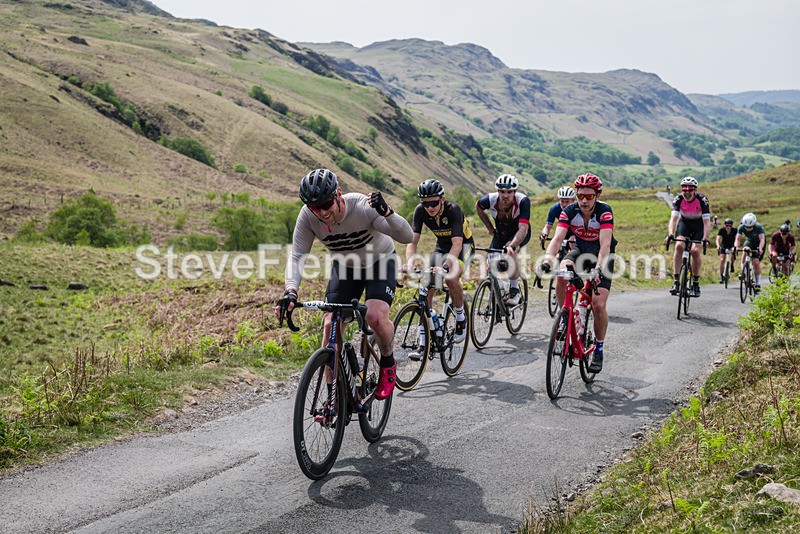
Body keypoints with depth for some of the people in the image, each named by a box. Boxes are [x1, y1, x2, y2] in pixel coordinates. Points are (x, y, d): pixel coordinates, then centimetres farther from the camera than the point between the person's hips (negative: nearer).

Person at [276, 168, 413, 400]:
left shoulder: (362, 207, -35)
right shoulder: (307, 216, -25)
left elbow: (407, 236, -38)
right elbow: (297, 256, -22)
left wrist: (387, 213, -57)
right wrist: (291, 292, -39)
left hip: (380, 261, -3)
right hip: (344, 267, 4)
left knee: (375, 316, -28)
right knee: (331, 325, -6)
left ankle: (388, 363, 5)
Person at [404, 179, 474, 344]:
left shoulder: (453, 209, -32)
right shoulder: (420, 211, -21)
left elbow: (457, 244, -41)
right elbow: (412, 241, -25)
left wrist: (446, 265, -57)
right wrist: (409, 264, -44)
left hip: (463, 244, -4)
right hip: (442, 245, 5)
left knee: (450, 278, -30)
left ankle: (461, 317, -6)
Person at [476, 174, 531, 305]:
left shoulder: (523, 201, -35)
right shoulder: (490, 199, -27)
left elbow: (523, 229, -44)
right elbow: (478, 207, -1)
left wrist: (512, 246, -59)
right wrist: (490, 228, 1)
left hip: (520, 233, -3)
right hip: (500, 233, 4)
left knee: (510, 253, -33)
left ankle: (515, 290, -15)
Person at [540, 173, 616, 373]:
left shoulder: (604, 211, -27)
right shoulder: (570, 211, -19)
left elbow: (605, 244, -38)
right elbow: (557, 238, -30)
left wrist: (598, 268, -55)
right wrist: (548, 259, -49)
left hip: (602, 256, -2)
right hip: (580, 251, 3)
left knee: (599, 305, -15)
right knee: (562, 273, -32)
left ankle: (598, 351, 5)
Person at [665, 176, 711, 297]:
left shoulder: (702, 200, -28)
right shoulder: (678, 199, -24)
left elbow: (707, 221, -33)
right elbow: (673, 218, -32)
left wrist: (705, 238, -48)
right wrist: (670, 234, -49)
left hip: (699, 225, -2)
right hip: (684, 223, 2)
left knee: (695, 250, -22)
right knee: (679, 246, -23)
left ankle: (696, 283, -5)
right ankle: (676, 282, -19)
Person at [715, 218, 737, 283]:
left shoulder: (734, 231, -23)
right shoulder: (722, 230, -22)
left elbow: (736, 239, -33)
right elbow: (718, 239, -31)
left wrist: (735, 246, -52)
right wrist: (718, 246, -50)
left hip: (732, 245, 0)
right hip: (724, 246, 0)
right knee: (722, 260, -15)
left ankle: (732, 265, -2)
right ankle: (721, 276, -7)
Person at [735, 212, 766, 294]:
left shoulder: (758, 227, -33)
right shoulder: (741, 227, -26)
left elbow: (762, 239, -42)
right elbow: (738, 239, -31)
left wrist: (760, 248, -60)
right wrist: (736, 247, -51)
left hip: (758, 243, -2)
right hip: (749, 241, 2)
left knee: (756, 262, -13)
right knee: (744, 251, -32)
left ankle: (758, 284, 0)